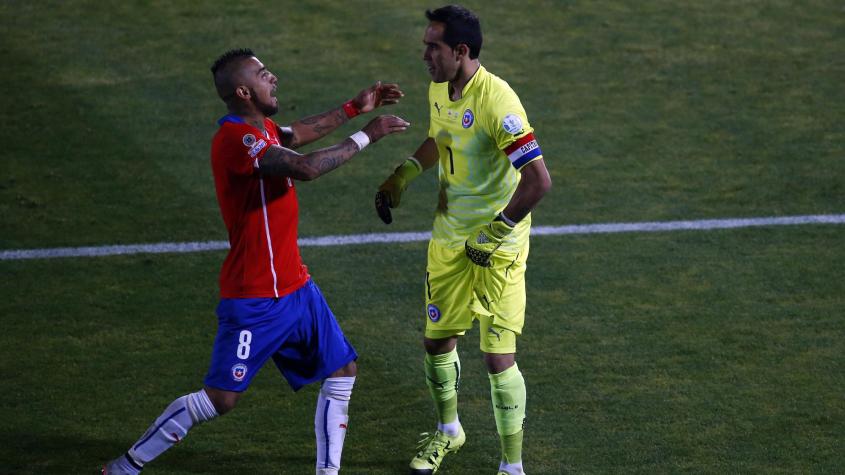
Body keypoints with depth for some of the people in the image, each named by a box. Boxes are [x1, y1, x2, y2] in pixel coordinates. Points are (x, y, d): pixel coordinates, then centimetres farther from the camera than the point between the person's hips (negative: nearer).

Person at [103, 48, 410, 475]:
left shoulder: (259, 129, 9)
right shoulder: (236, 137, -22)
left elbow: (298, 134, 32)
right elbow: (306, 167, -32)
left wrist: (354, 108, 27)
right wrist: (366, 136, -22)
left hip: (294, 285, 10)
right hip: (255, 298, -10)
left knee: (342, 371, 10)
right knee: (221, 399, -6)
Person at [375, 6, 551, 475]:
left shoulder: (497, 102, -25)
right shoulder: (439, 90, 1)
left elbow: (538, 180, -29)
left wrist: (492, 236, -23)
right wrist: (401, 177, 17)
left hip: (497, 247, -8)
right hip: (449, 237, 8)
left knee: (498, 357, -6)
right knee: (437, 340, 16)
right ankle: (448, 431, 41)